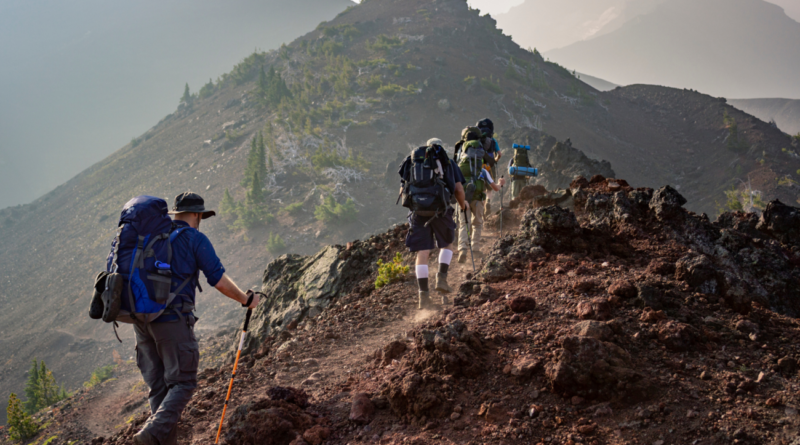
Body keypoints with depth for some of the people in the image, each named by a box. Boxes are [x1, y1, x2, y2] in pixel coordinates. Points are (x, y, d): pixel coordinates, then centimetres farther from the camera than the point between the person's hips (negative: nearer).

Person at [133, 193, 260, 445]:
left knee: (158, 386, 12)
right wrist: (246, 299, 11)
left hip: (141, 318, 6)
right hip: (173, 320, -6)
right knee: (183, 383, 0)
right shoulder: (195, 238, -2)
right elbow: (219, 281, -5)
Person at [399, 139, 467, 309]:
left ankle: (424, 295, -4)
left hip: (417, 211, 1)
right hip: (440, 210, -1)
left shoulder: (412, 160, 19)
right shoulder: (448, 162, 15)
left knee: (422, 253, 2)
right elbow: (458, 188, 8)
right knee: (447, 244, 23)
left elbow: (402, 189, 16)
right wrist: (462, 204, 27)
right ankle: (442, 278, 3)